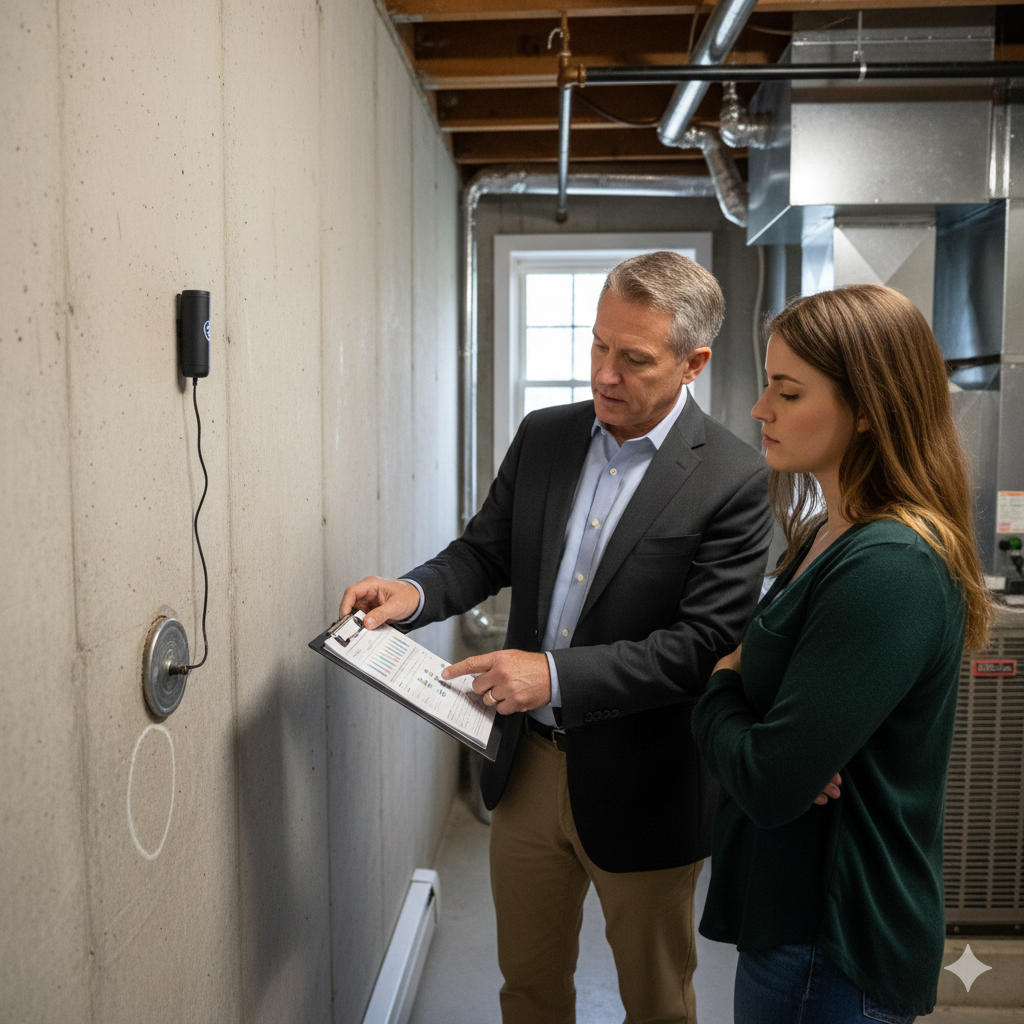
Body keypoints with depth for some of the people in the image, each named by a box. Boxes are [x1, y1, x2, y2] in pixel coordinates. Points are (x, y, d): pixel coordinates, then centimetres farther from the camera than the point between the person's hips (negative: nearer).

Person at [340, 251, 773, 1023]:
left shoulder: (735, 481, -17)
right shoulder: (544, 436, 0)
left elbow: (703, 644, -21)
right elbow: (486, 552, 6)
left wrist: (557, 673, -29)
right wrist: (414, 594, -15)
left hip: (639, 788, -4)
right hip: (527, 764, 5)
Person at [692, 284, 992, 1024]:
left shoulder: (889, 568, -27)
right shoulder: (830, 536, 3)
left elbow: (768, 784, -29)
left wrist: (720, 690, -10)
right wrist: (737, 682, -12)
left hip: (832, 948, -8)